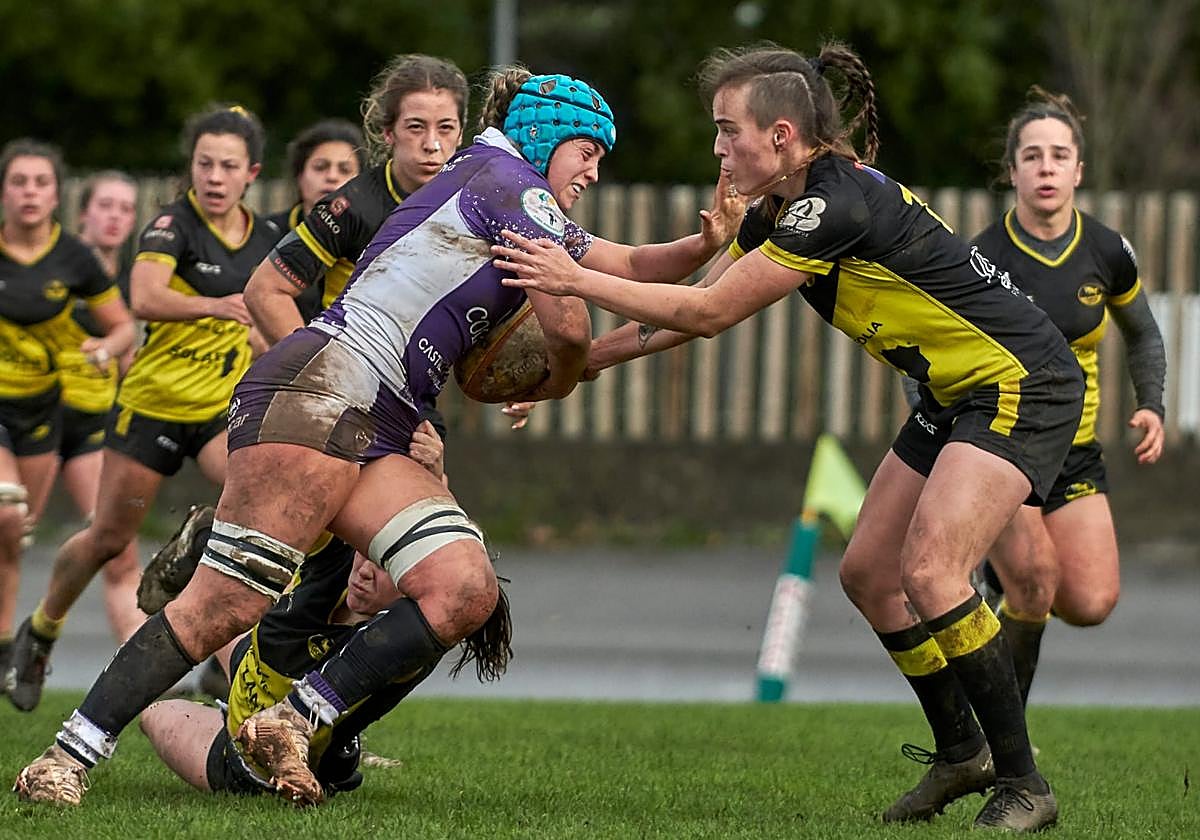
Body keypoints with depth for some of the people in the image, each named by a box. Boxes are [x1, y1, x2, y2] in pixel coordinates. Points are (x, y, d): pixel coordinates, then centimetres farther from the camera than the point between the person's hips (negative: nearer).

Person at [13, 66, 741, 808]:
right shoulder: (512, 184, -1)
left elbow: (627, 264, 36)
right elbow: (568, 324, -6)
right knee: (225, 606, -18)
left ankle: (294, 725, -8)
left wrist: (706, 244, 18)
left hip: (376, 435, 10)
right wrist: (560, 382, 15)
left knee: (467, 593, -9)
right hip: (324, 391, -10)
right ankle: (66, 760, -18)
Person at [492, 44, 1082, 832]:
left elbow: (709, 312, -22)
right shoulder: (780, 208, 4)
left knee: (930, 569, -22)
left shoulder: (838, 202, -26)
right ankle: (961, 751, 22)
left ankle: (1023, 783, -14)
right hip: (955, 395, 10)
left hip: (1021, 382, -10)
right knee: (868, 573, 9)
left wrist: (577, 279, -17)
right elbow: (691, 310, 14)